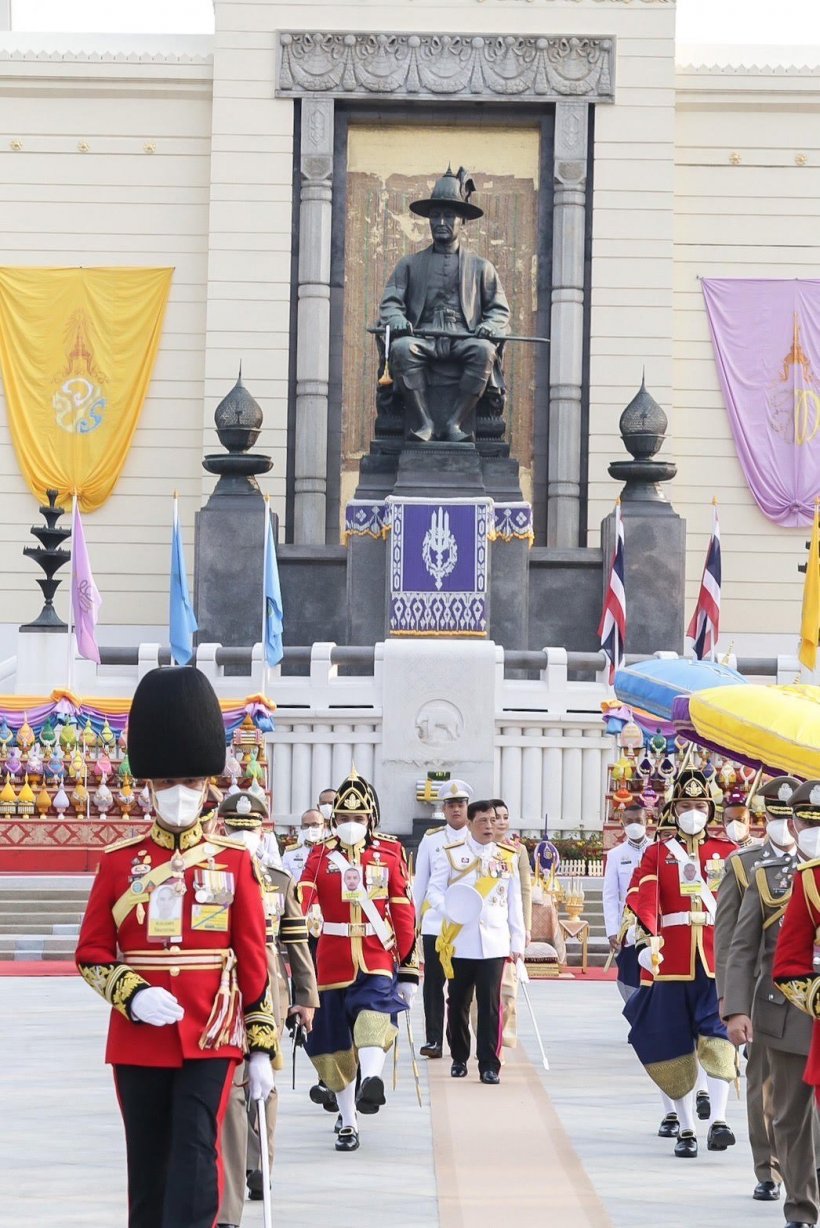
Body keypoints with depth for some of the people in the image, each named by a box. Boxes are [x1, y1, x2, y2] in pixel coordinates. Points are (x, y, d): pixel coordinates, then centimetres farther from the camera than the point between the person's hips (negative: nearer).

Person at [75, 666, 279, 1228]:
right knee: (149, 1170, 9)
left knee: (194, 1160, -12)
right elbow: (92, 953, 4)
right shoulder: (119, 861, 4)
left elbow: (254, 961, 4)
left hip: (210, 1039, -2)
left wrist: (263, 1048, 1)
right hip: (139, 1042, 2)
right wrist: (132, 995, -15)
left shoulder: (234, 861, 3)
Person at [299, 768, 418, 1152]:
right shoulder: (321, 854, 3)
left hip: (378, 958, -1)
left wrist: (409, 968, 2)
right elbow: (300, 898, -13)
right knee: (335, 1044, 7)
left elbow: (404, 911, 4)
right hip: (333, 959, 2)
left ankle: (371, 1081, -53)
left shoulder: (389, 852, 4)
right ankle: (349, 1122, 20)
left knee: (374, 1013, -30)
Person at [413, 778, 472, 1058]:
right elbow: (420, 881, 12)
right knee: (433, 982, -1)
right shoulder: (431, 839, 8)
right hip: (434, 922, 1)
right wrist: (411, 918, 10)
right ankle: (433, 1039, 3)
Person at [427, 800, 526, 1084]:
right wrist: (448, 909, -19)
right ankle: (459, 1059, 21)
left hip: (494, 943, 0)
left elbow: (514, 903, 12)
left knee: (490, 1005, -6)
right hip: (459, 943, 0)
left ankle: (489, 1066, -3)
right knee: (458, 1004, 7)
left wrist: (517, 942, 8)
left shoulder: (508, 857, 10)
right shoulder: (451, 854, 5)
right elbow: (434, 889, 2)